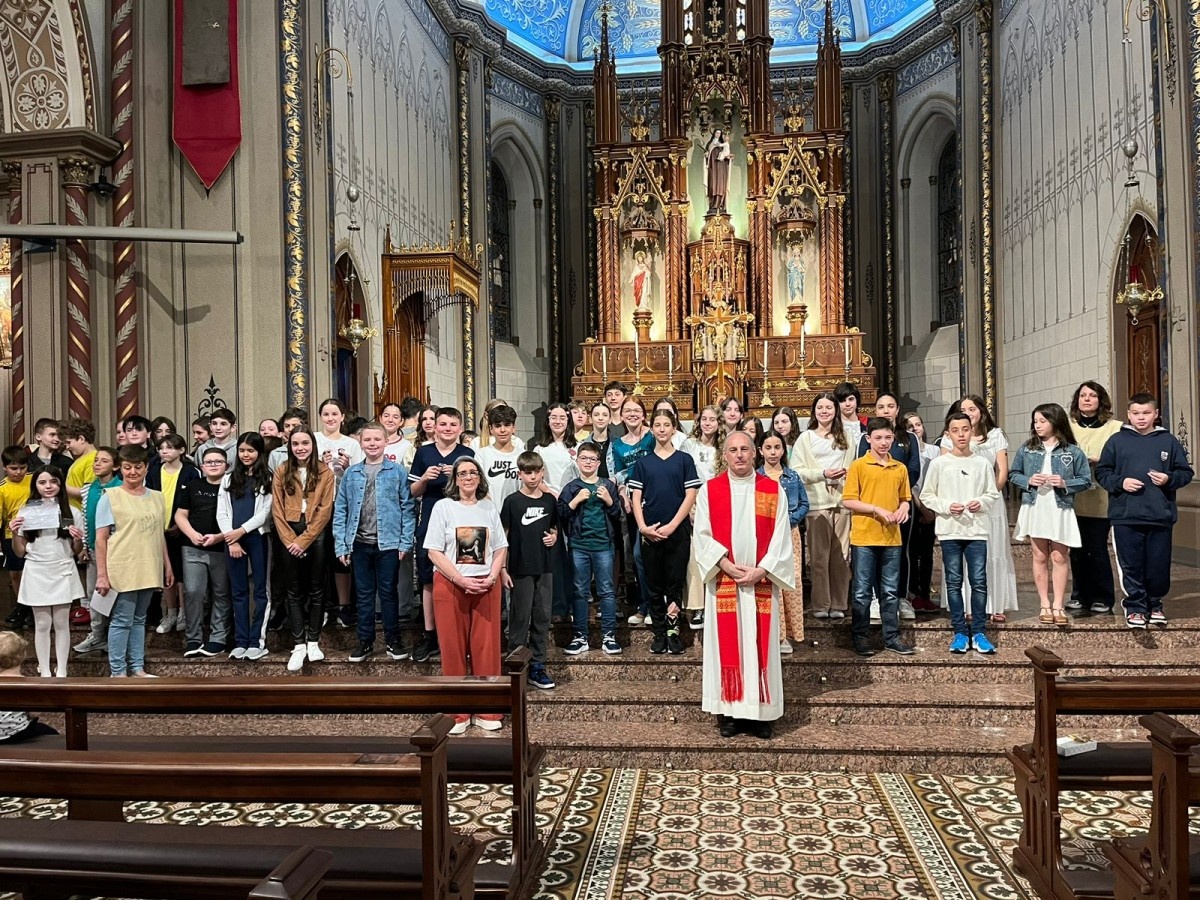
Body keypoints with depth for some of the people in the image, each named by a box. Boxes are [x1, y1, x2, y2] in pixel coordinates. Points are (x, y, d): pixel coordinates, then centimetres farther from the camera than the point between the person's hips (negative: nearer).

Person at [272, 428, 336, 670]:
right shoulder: (281, 472, 4)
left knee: (316, 590, 7)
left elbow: (324, 511, -7)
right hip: (288, 537, 1)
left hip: (316, 537, -1)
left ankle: (313, 641, 17)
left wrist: (304, 540, -12)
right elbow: (277, 510, 0)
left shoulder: (325, 472, -2)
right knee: (294, 592, 5)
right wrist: (290, 540, -10)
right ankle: (298, 645, 10)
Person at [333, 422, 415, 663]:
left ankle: (393, 640, 18)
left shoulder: (398, 472, -2)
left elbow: (407, 508, -3)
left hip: (388, 543, -2)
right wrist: (341, 545, 0)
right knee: (364, 594, 11)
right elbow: (340, 510, 5)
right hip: (360, 543, 3)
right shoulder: (351, 473, 5)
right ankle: (365, 642, 21)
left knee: (388, 592, 6)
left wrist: (405, 542, -8)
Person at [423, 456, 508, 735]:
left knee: (486, 648, 3)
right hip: (450, 585, -2)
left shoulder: (489, 508, 9)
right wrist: (461, 580, -14)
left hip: (486, 586, 2)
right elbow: (434, 551, -6)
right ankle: (457, 713, 11)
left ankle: (486, 712, 12)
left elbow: (500, 548, 9)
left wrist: (491, 577, -8)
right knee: (454, 649, 2)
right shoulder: (443, 507, -1)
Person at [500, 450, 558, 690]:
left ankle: (537, 666, 18)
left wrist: (554, 537, -3)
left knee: (542, 617, 8)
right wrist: (503, 569, -9)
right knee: (520, 618, 4)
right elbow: (502, 537, -5)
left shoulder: (549, 500, 5)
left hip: (545, 567, 4)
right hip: (520, 568, -4)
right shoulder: (512, 501, -6)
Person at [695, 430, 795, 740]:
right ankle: (728, 711, 12)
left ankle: (761, 712, 12)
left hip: (761, 582, 0)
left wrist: (761, 570, -12)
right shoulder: (709, 491, 3)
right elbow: (703, 536, -1)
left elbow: (781, 538, -1)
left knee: (760, 645, 4)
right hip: (723, 582, 0)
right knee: (726, 645, 3)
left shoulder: (774, 491, 3)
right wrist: (725, 564, -14)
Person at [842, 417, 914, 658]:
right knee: (862, 591, 4)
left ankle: (891, 637, 19)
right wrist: (878, 510, -15)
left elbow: (905, 498, 19)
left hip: (892, 538, 4)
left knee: (890, 592, 10)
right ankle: (860, 638, 13)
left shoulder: (900, 468, 10)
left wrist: (903, 508, -4)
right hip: (864, 538, -4)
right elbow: (848, 500, -7)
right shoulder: (858, 466, -3)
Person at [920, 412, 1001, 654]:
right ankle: (960, 632, 13)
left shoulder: (982, 463, 4)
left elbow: (994, 494, 10)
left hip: (977, 530, 1)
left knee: (979, 582, 0)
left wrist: (981, 502, -9)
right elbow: (926, 496, 2)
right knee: (954, 582, 5)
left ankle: (978, 633, 10)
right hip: (949, 530, -1)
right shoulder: (938, 463, 0)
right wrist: (946, 506, -12)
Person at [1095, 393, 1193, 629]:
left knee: (1159, 565, 8)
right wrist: (1120, 482, -10)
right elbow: (1102, 472, 5)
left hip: (1161, 517, 1)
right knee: (1131, 566, 4)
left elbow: (1186, 473, 9)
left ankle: (1155, 606, 25)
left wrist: (1169, 479, -9)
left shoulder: (1168, 441, 6)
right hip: (1125, 516, -1)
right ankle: (1135, 607, 16)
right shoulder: (1117, 441, 3)